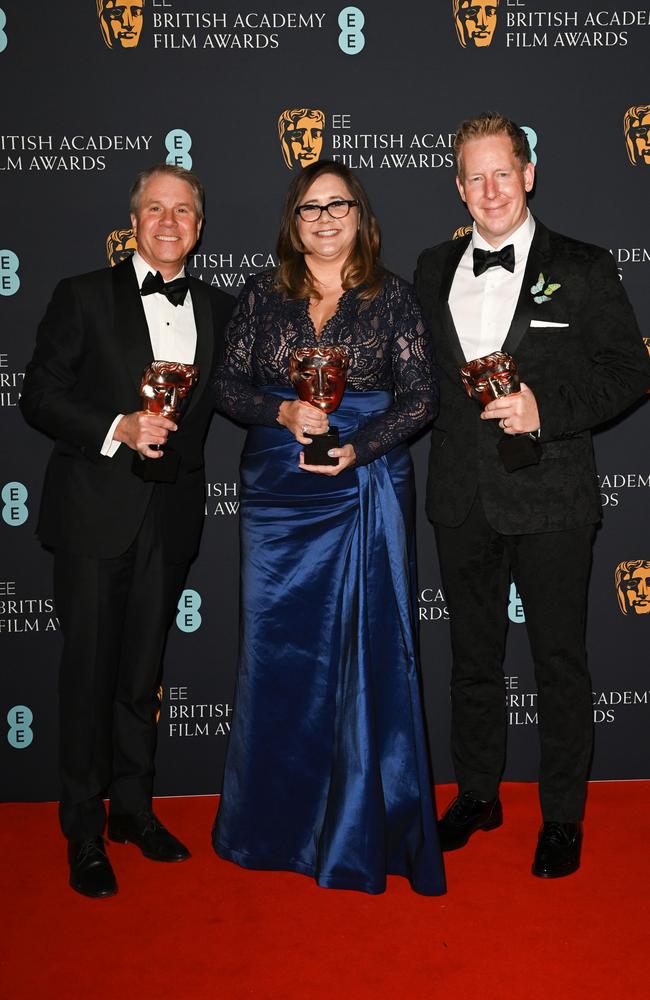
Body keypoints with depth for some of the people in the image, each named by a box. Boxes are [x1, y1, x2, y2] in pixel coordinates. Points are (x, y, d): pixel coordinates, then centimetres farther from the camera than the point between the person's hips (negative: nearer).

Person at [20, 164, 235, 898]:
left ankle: (133, 808, 30)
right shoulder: (83, 296, 0)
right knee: (89, 671, 3)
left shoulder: (218, 310, 10)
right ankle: (85, 835, 17)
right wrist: (118, 428, -18)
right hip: (95, 512, -3)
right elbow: (38, 396, -6)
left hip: (170, 516, 3)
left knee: (143, 670, 14)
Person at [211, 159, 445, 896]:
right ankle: (276, 821, 24)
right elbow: (227, 386, 6)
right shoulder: (262, 296, 8)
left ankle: (367, 828, 17)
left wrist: (358, 448, -15)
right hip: (277, 494, 2)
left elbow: (420, 395, -1)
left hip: (367, 490, -1)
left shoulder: (390, 296, 3)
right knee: (275, 649, 6)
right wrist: (282, 412, -12)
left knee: (371, 649, 1)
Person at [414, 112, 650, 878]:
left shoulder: (582, 269, -2)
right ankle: (477, 794, 33)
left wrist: (546, 408, -17)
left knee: (559, 658, 6)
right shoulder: (434, 270, 10)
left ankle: (563, 816, 23)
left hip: (550, 497, -4)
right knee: (472, 652, 15)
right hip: (461, 497, 4)